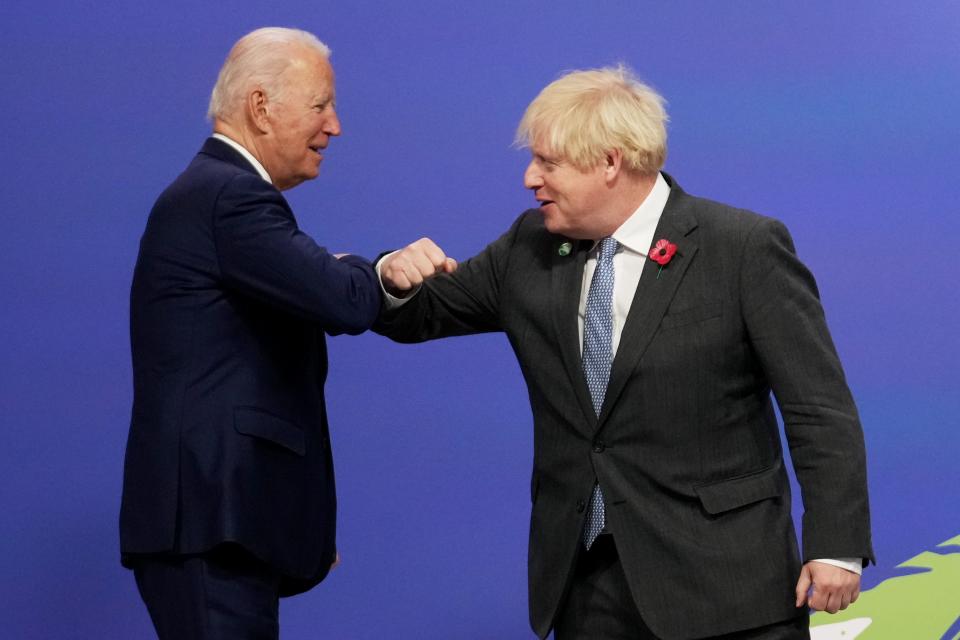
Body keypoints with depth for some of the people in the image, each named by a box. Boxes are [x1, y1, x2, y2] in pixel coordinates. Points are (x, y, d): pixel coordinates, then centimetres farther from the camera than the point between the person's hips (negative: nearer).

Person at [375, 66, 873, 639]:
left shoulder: (745, 248, -8)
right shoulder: (531, 249, 8)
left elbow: (820, 409, -8)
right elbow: (420, 316, 18)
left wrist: (836, 546, -14)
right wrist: (400, 278, -6)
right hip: (584, 585, 5)